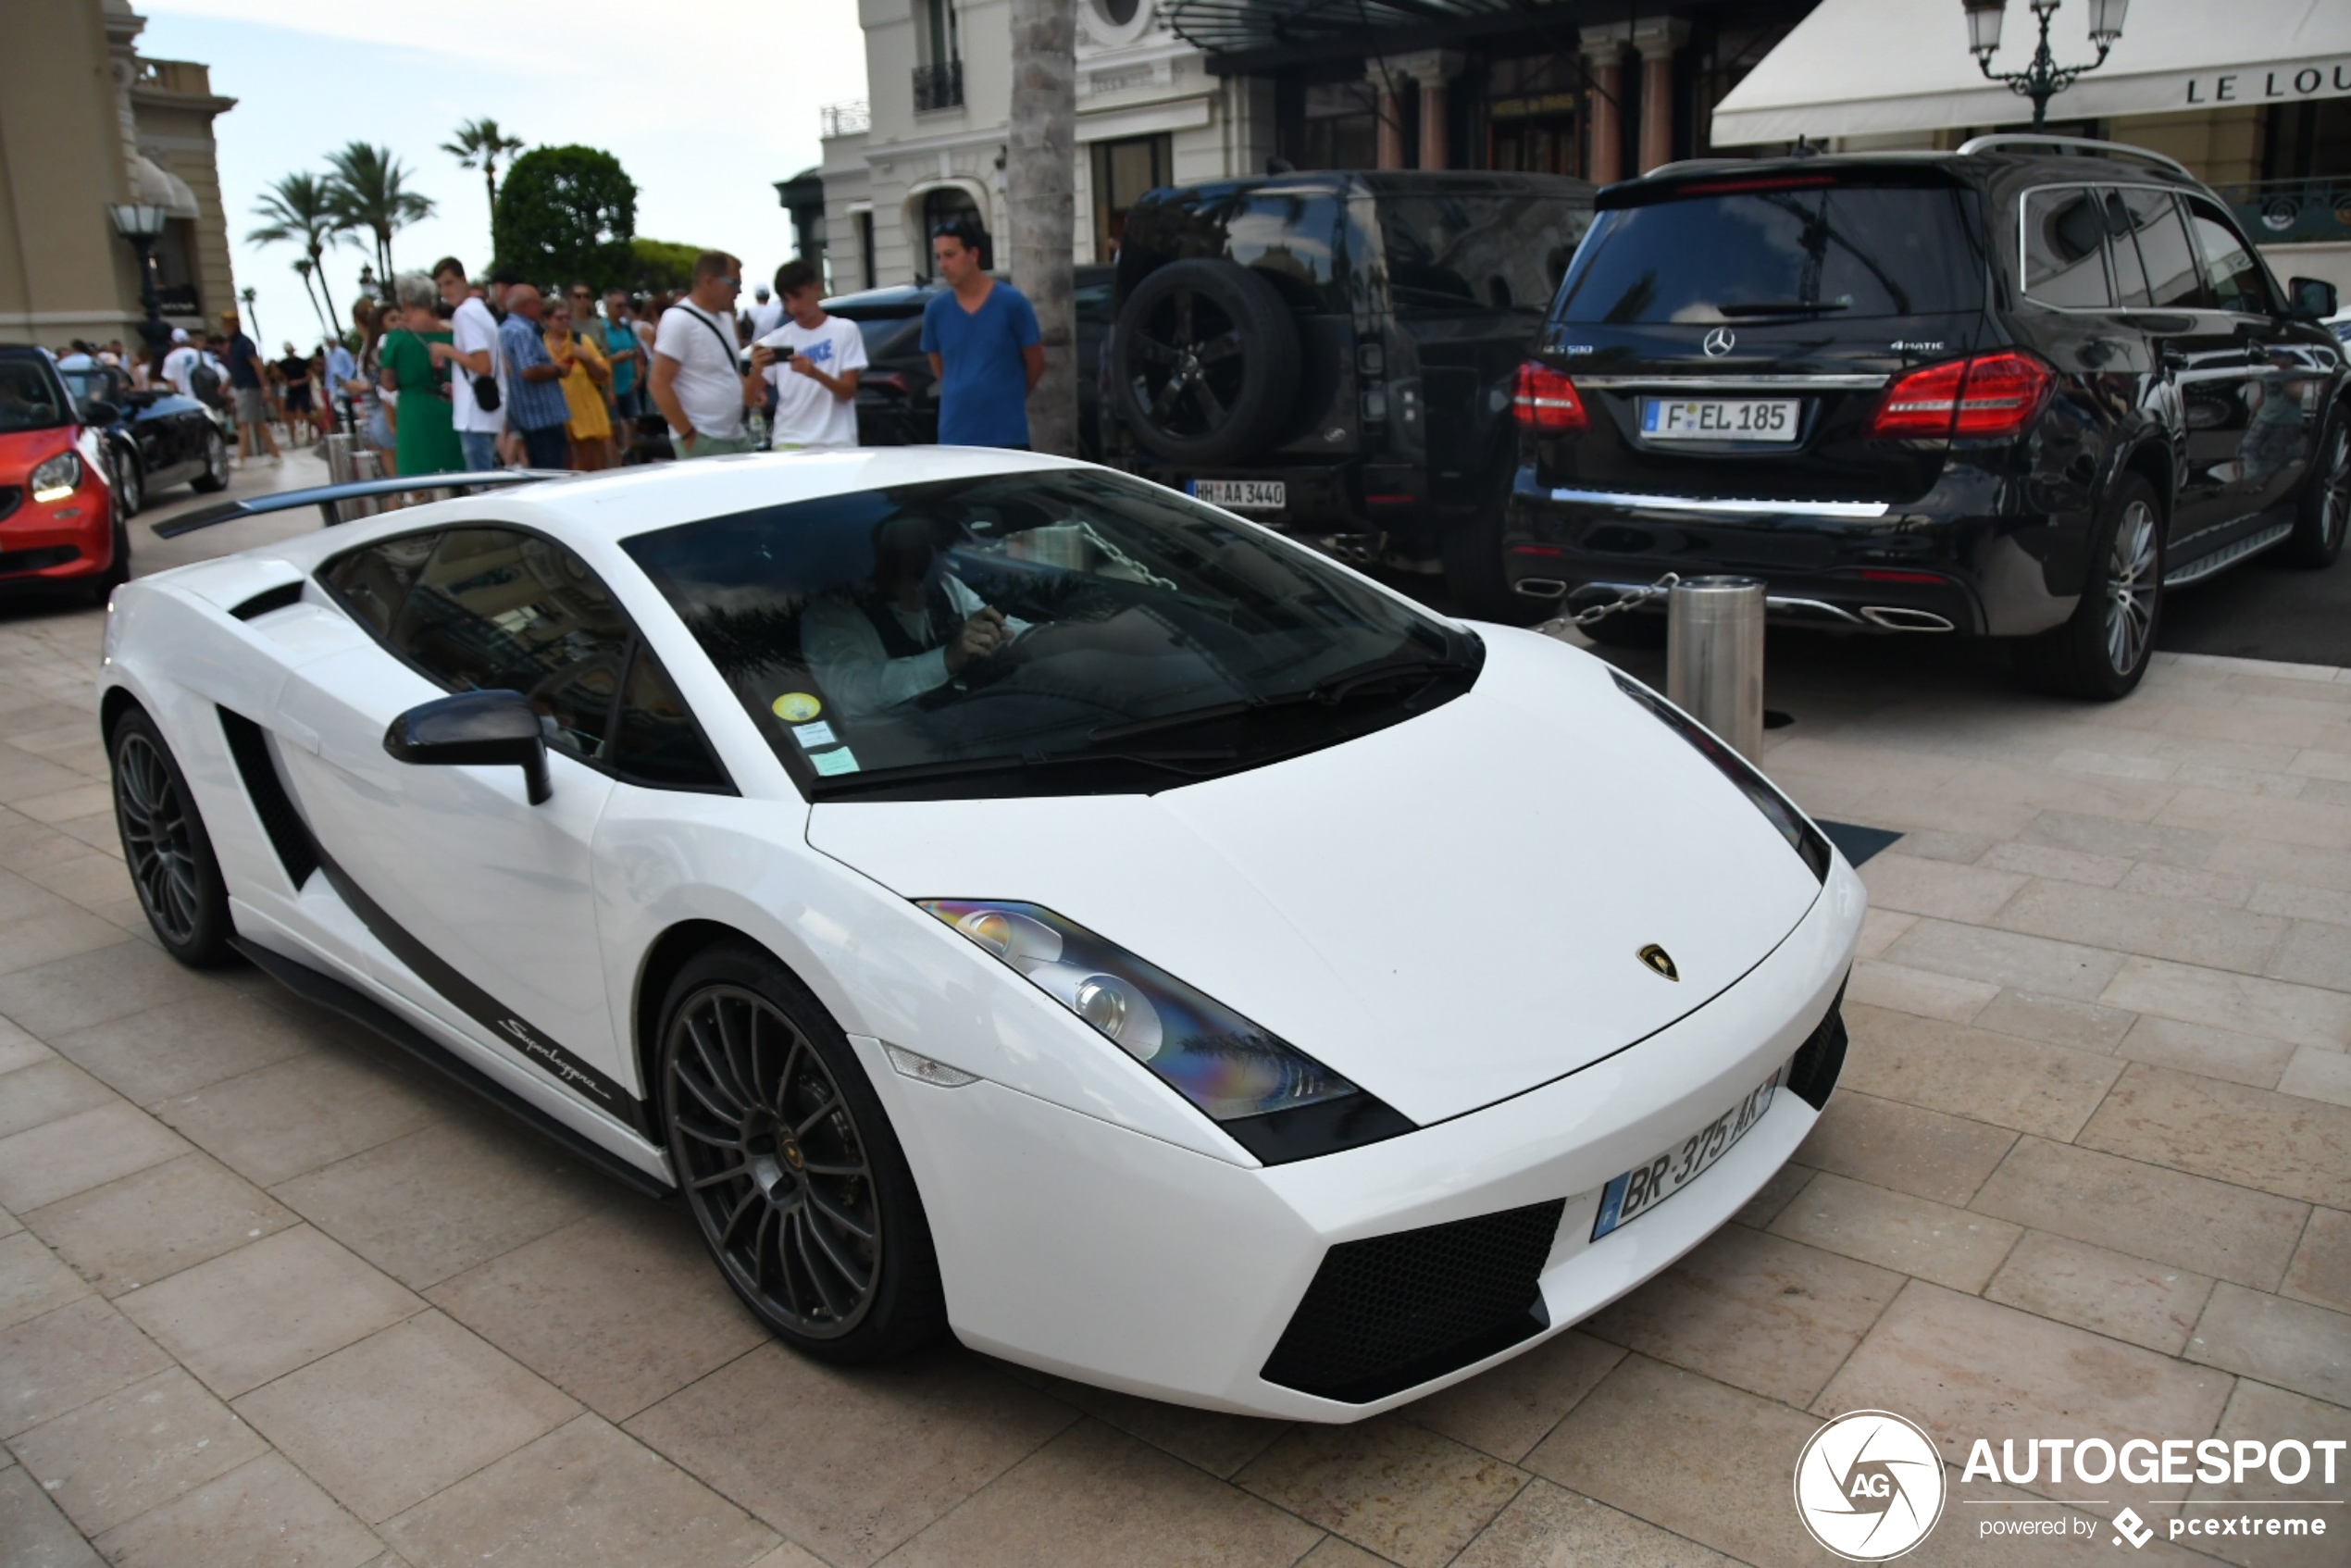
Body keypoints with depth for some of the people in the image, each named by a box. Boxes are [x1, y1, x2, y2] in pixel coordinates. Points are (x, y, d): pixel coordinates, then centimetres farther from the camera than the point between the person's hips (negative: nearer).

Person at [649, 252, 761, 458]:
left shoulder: (725, 317, 13)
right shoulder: (679, 320, -11)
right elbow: (659, 385, -15)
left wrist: (750, 388, 6)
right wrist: (688, 435, -16)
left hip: (737, 437, 8)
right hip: (702, 442, -8)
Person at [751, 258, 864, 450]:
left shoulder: (845, 330, 3)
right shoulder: (777, 340, 7)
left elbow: (848, 392, -2)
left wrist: (814, 373, -21)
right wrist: (757, 369, -19)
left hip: (836, 443, -1)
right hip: (789, 443, 2)